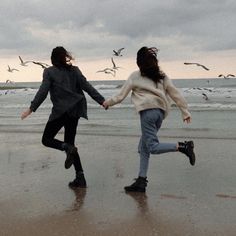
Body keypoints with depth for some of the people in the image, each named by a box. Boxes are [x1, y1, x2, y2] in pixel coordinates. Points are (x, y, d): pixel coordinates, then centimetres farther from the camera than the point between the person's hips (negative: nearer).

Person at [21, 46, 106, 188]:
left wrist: (31, 109, -6)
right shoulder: (74, 70, 9)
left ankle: (68, 149, -19)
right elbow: (87, 87, 3)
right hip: (75, 110, 5)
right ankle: (80, 178, 3)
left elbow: (43, 92, -9)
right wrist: (102, 101, 5)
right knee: (69, 143, 12)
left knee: (47, 140, 10)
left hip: (60, 111, -5)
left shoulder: (49, 72, -1)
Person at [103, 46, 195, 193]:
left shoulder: (135, 76, 8)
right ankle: (141, 182, 10)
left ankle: (182, 146, -26)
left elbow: (121, 96, 11)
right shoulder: (162, 76, 18)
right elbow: (175, 94, 12)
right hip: (161, 112, 6)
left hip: (148, 111, -6)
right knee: (144, 147, 12)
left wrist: (108, 103, 28)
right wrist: (185, 111, 14)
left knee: (153, 147, -8)